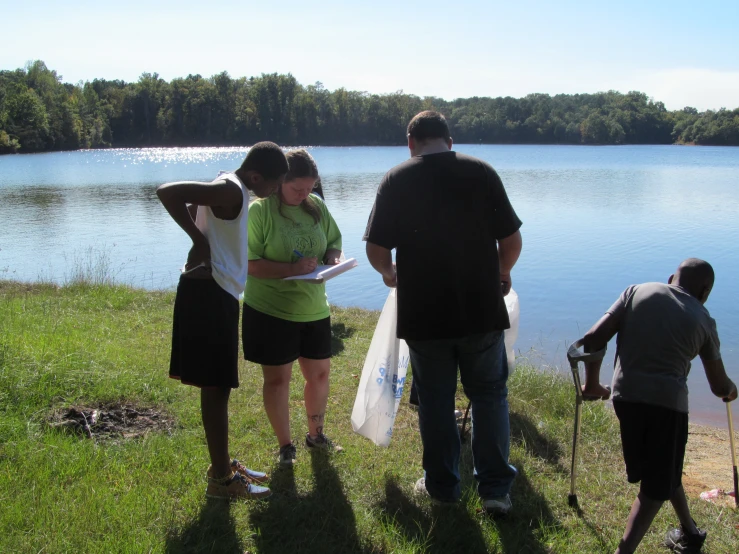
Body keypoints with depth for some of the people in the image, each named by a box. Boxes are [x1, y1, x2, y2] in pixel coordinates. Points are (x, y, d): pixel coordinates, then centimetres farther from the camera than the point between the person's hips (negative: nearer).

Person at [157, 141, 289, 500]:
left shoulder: (230, 188, 13)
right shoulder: (231, 191, -18)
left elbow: (192, 205, 29)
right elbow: (167, 192, -29)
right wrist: (199, 239, -21)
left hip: (217, 293, 11)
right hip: (210, 292, -11)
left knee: (218, 385, 17)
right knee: (216, 386, -3)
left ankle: (222, 465, 30)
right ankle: (221, 479, 8)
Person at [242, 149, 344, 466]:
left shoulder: (316, 206, 3)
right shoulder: (259, 210, -13)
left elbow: (334, 241, 16)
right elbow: (249, 263, -18)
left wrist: (332, 257, -7)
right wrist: (291, 269, -28)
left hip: (314, 309, 6)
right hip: (271, 311, -5)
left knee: (320, 372, 16)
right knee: (277, 378, 5)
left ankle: (315, 434, 38)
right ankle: (285, 446, 22)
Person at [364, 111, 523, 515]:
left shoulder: (395, 180, -4)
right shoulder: (481, 172, -3)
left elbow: (376, 251, -5)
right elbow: (512, 241, -3)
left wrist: (389, 273, 17)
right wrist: (502, 273, 17)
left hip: (423, 313, 0)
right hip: (481, 310, 0)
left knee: (435, 401, 14)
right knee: (489, 394, 15)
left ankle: (441, 485, 26)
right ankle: (495, 488, 15)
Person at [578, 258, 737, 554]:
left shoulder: (637, 292, 9)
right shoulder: (703, 320, 7)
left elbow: (593, 338, -1)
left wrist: (592, 383, 13)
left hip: (626, 394, 3)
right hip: (668, 402, -3)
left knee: (660, 471, 24)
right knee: (655, 487, 9)